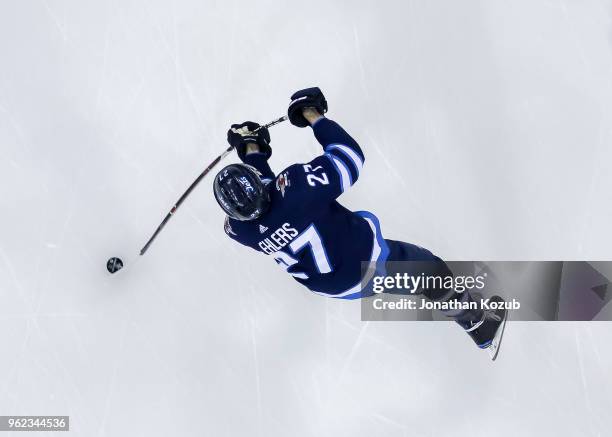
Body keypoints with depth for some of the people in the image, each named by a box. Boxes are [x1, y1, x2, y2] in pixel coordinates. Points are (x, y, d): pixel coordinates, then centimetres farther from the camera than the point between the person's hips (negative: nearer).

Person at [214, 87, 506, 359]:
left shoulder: (239, 229, -18)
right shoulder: (293, 187, -36)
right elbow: (350, 157, -24)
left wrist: (252, 150, 9)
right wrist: (314, 115, -13)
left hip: (334, 288, 5)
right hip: (367, 261, -4)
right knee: (429, 271, 19)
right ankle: (481, 327, 32)